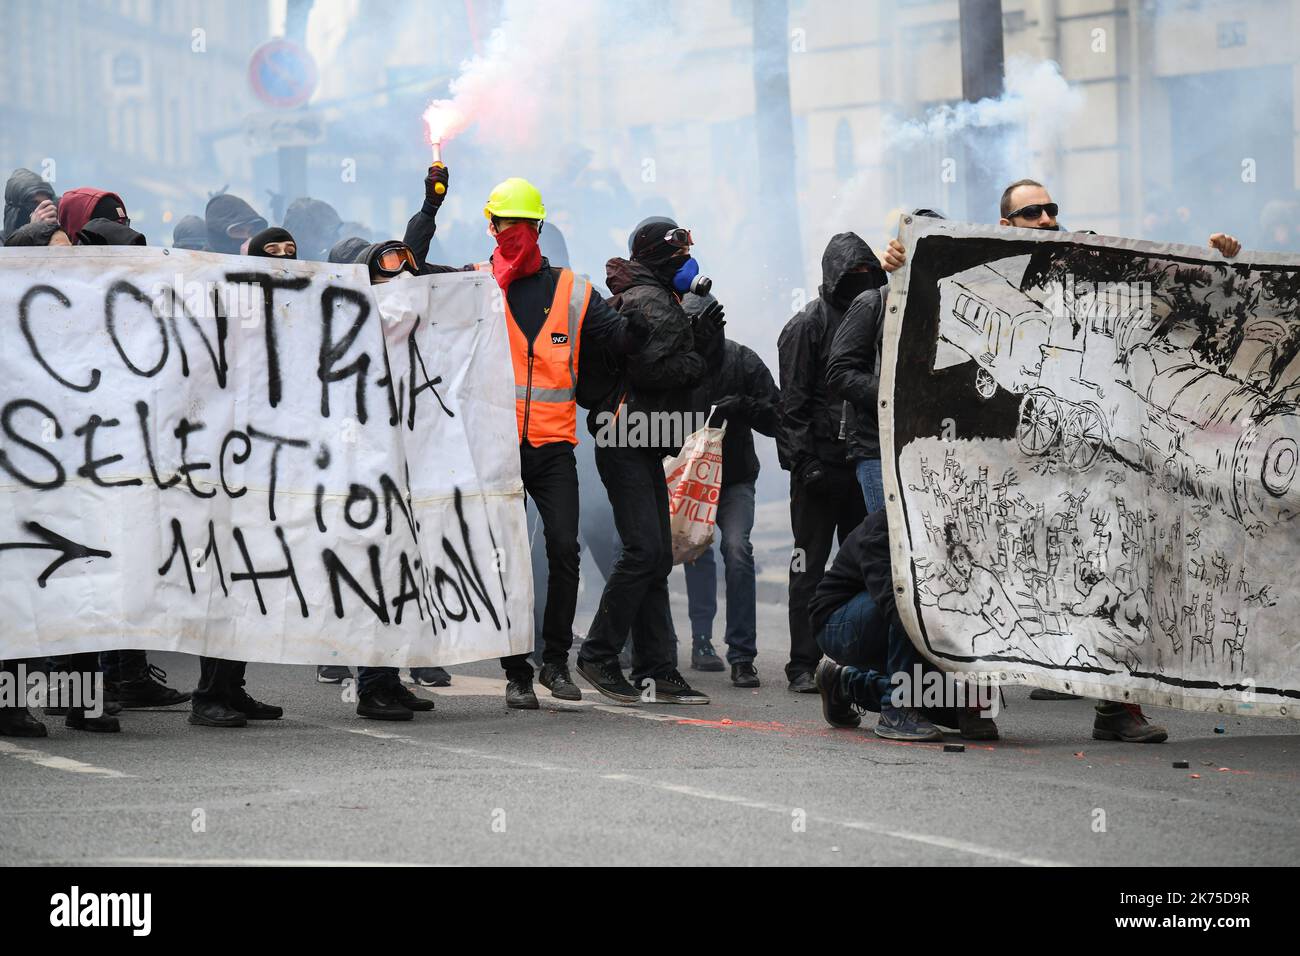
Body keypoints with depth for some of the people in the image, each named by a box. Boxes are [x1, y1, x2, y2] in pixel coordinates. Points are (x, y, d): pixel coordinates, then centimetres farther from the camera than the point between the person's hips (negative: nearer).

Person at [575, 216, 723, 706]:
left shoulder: (661, 301, 22)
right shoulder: (649, 303, -11)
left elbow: (685, 363, 17)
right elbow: (649, 369, -23)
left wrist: (703, 336, 0)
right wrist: (700, 358, -8)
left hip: (644, 448, 11)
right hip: (626, 443, -11)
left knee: (656, 557, 8)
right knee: (643, 551, -14)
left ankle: (656, 669, 9)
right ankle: (598, 654, -8)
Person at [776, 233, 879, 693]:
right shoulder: (809, 325, -3)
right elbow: (792, 401, -8)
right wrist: (802, 460, -16)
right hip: (821, 463, -6)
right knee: (809, 567, -2)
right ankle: (803, 666, -1)